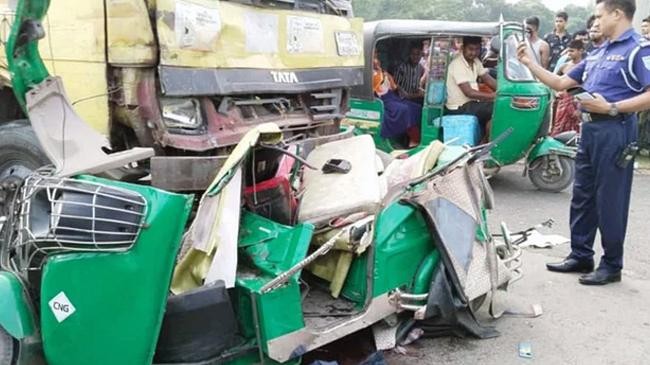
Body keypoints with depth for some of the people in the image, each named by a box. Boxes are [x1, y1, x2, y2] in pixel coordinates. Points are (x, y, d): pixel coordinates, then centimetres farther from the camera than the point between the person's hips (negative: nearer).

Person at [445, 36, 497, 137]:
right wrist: (494, 96, -28)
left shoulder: (475, 61, 7)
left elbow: (489, 80, 9)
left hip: (471, 102, 9)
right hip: (459, 108, -9)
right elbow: (469, 92, -25)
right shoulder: (457, 65, -20)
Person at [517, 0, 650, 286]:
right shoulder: (597, 54, 18)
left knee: (610, 201, -1)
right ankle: (581, 256, 23)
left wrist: (610, 108, -23)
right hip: (590, 128, 9)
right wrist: (530, 63, 14)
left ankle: (612, 265, 12)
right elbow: (561, 83, 20)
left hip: (615, 130, -8)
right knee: (582, 196, 12)